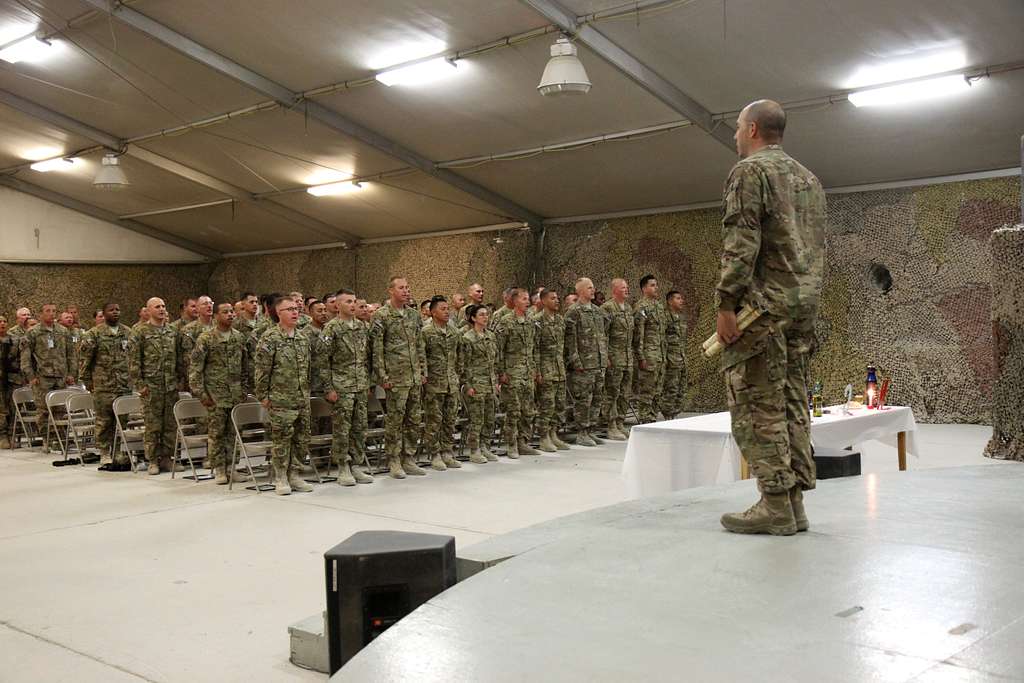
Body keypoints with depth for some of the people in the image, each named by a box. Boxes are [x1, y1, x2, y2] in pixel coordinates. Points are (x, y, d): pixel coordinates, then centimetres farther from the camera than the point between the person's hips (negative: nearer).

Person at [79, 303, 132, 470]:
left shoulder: (128, 333, 11)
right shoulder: (94, 334, -2)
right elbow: (84, 359, -1)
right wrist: (87, 381, -3)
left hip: (125, 386, 4)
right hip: (103, 386, -4)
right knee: (104, 422, 1)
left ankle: (119, 454, 13)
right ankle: (105, 456, 8)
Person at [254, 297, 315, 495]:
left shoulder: (303, 338, 12)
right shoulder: (269, 338, -8)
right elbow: (261, 369, -9)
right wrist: (263, 395, -9)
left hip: (303, 399, 6)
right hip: (280, 400, -6)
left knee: (302, 438, 9)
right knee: (281, 439, 0)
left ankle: (294, 475, 20)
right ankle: (280, 479, 10)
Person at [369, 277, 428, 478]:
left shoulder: (414, 315, 12)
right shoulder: (381, 316, -6)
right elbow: (376, 349, -9)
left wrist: (423, 371, 11)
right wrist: (383, 376, -13)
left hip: (415, 377, 6)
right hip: (395, 377, -6)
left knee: (414, 420, 9)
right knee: (394, 421, 0)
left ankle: (409, 459, 20)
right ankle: (394, 461, 10)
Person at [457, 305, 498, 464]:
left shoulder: (490, 336, 11)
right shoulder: (467, 338, -10)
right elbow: (462, 364, -11)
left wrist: (496, 381, 13)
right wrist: (467, 385, -14)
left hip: (489, 384, 7)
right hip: (475, 384, -7)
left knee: (489, 419, 10)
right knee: (476, 419, -2)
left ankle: (484, 448, 21)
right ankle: (474, 452, 8)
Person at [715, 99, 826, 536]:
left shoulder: (750, 170, -4)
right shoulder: (808, 178, 22)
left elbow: (741, 242, -15)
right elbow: (818, 247, 22)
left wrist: (726, 303, -16)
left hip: (764, 304, -9)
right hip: (804, 304, 9)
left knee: (758, 405, -7)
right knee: (791, 403, 8)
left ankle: (776, 505, -8)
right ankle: (794, 503, 9)